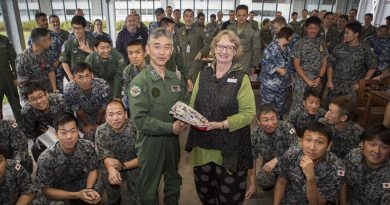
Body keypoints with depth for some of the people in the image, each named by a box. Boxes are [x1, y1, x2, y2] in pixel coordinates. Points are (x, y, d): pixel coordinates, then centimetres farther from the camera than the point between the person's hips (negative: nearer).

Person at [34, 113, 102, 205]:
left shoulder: (87, 146, -21)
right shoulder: (46, 158, -29)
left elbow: (92, 170, -6)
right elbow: (46, 190, -19)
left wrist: (89, 189, -26)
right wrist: (77, 195, -29)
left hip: (78, 181, 3)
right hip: (54, 193, -3)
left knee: (99, 189, -21)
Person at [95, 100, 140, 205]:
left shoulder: (136, 128, -24)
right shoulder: (101, 131, -14)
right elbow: (106, 157, -13)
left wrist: (122, 165, -32)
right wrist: (111, 169, -36)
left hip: (134, 166, -3)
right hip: (115, 165, 3)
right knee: (107, 177, -24)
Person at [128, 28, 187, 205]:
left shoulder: (174, 78, 2)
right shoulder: (140, 82, -17)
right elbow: (140, 120, -23)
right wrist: (170, 127, -27)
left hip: (172, 140, 6)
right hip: (150, 142, -5)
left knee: (174, 185, 26)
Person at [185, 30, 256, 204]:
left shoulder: (241, 78, -8)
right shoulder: (203, 74, 4)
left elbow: (248, 113, -13)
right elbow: (193, 105, 9)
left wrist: (221, 125, -22)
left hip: (230, 147, -3)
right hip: (203, 145, 4)